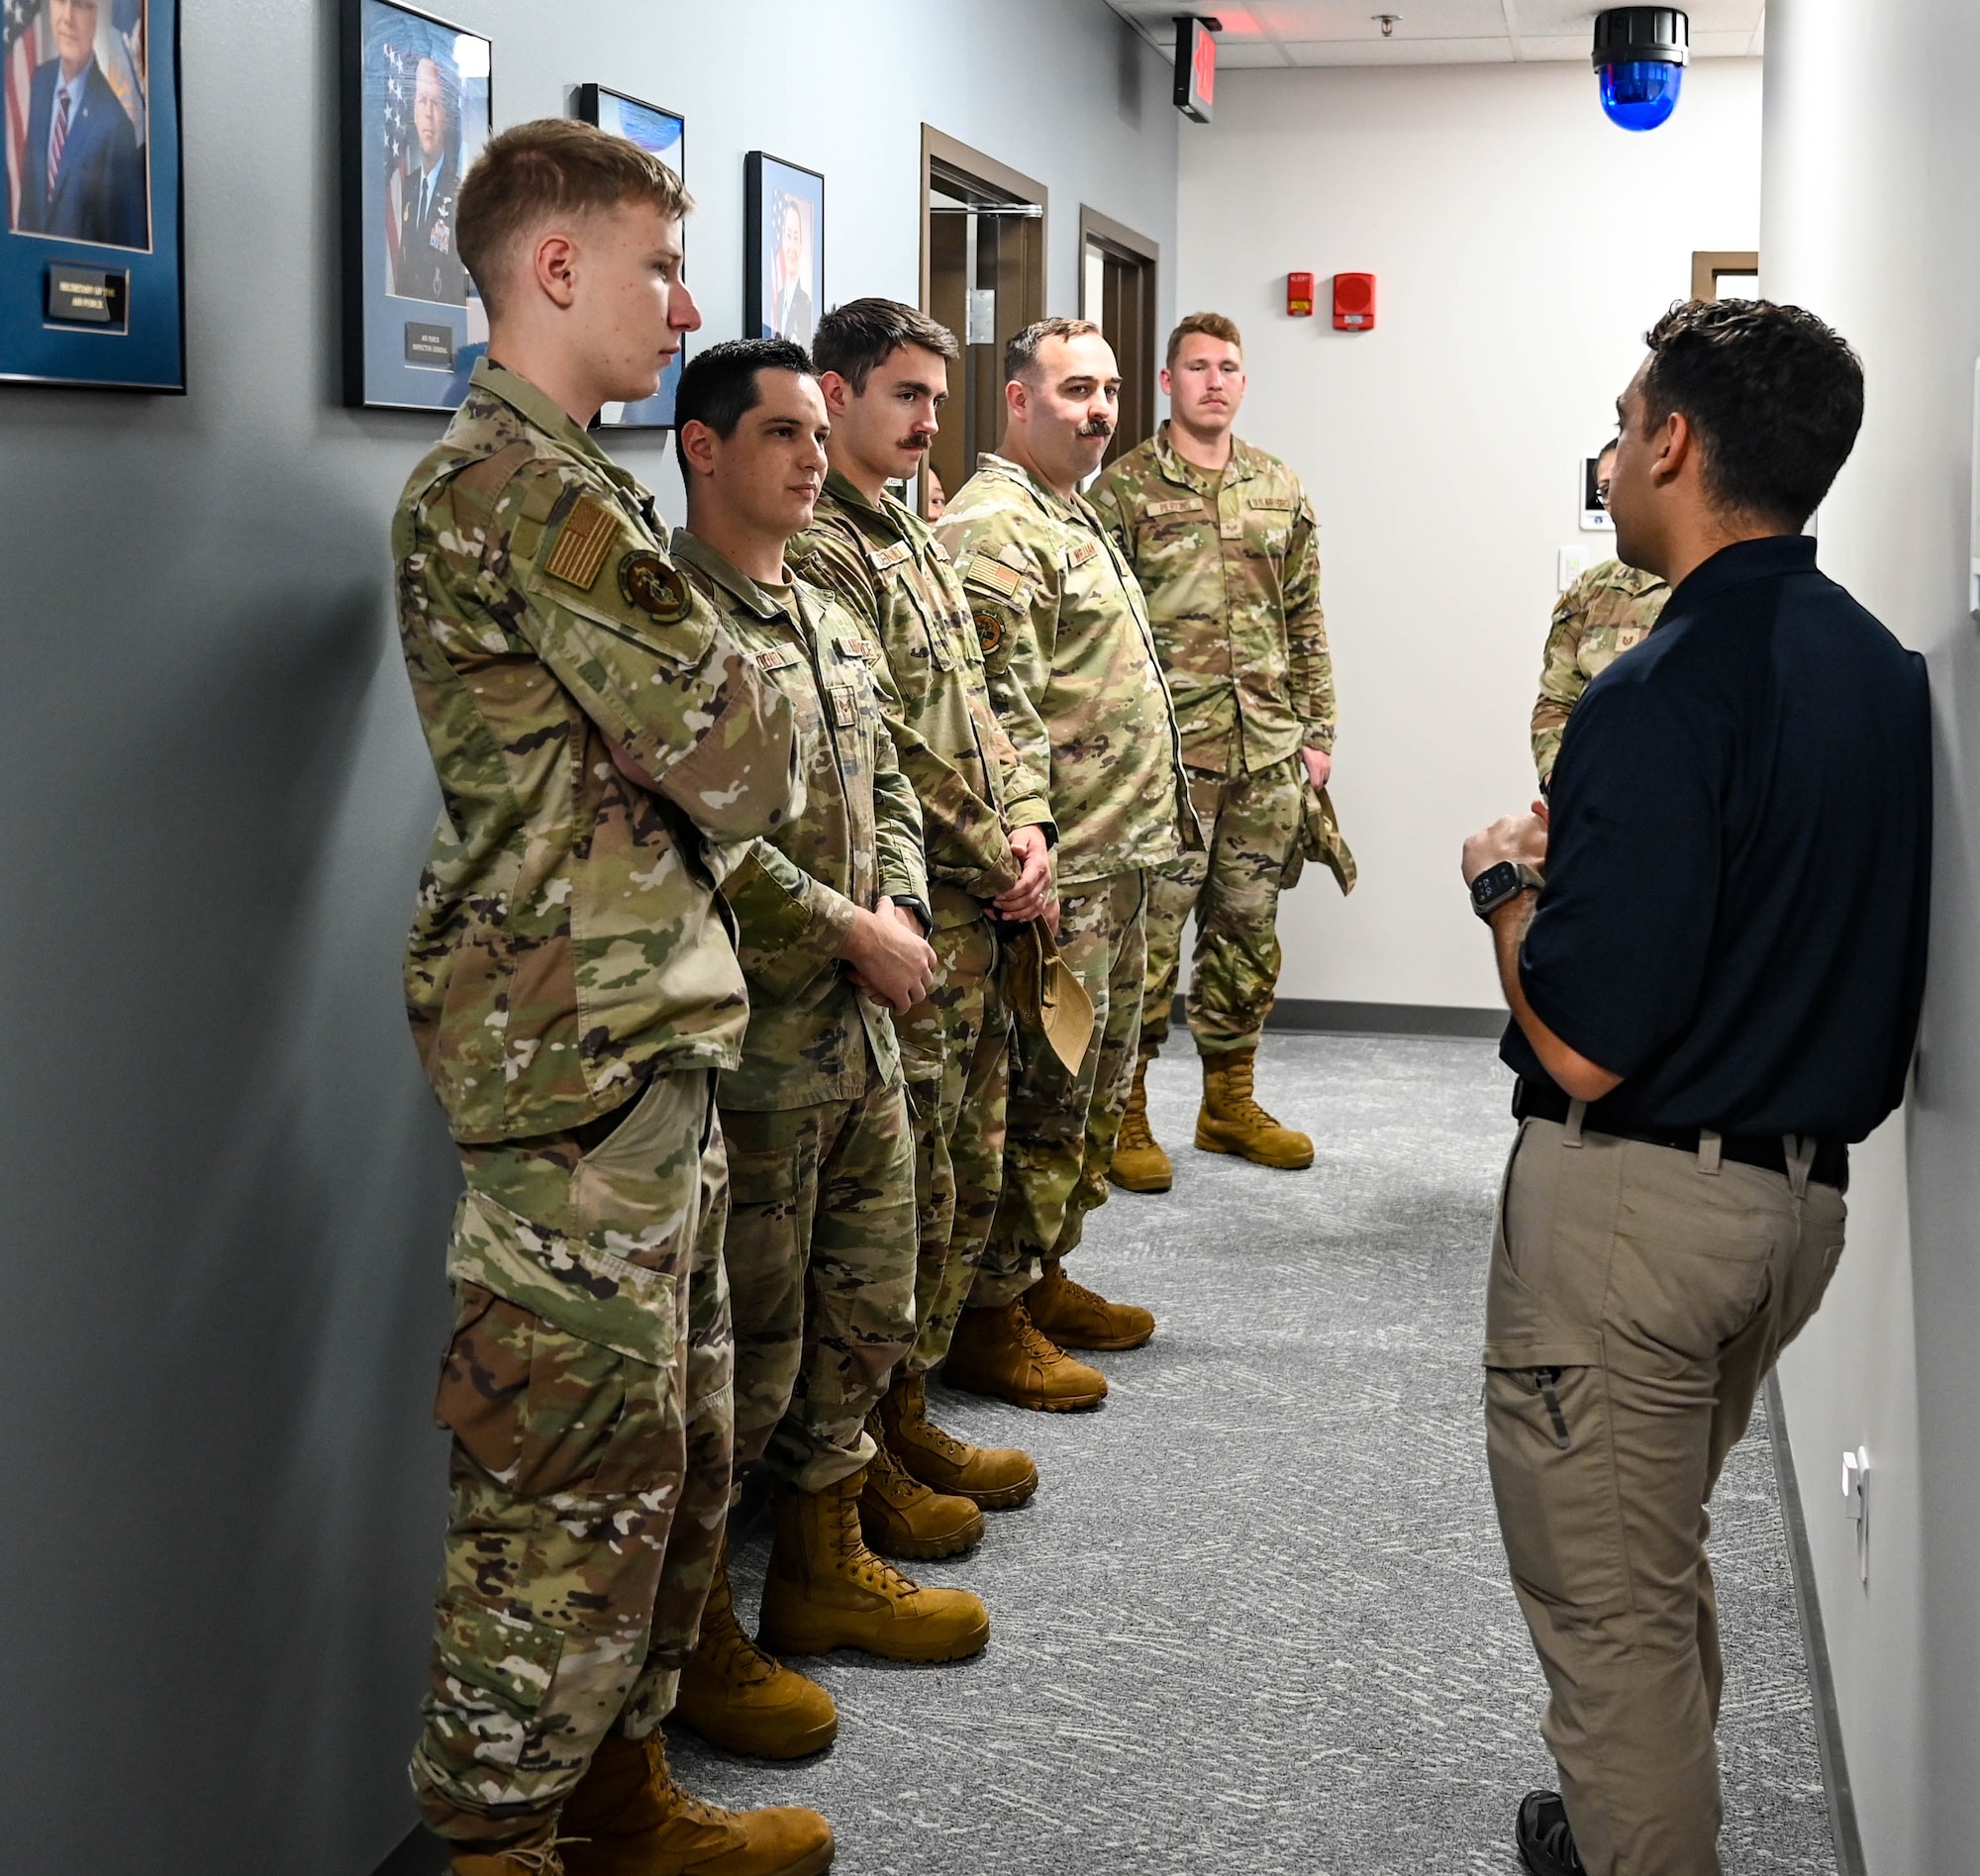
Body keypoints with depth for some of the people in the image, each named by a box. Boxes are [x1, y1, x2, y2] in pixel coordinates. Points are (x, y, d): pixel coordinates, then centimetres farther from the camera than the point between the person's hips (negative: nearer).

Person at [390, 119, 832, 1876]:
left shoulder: (544, 477, 19)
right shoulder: (533, 489, -15)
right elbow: (738, 762, -15)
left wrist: (720, 702, 4)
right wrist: (761, 700, 5)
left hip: (646, 1042, 10)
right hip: (580, 1060, -10)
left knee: (675, 1454, 17)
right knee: (579, 1482, -2)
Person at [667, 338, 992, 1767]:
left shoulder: (829, 621, 15)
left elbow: (888, 792, 19)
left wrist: (903, 916, 0)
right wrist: (851, 935, -16)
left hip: (863, 1028, 9)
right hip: (750, 1043, -9)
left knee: (868, 1309, 17)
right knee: (745, 1343, 0)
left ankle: (823, 1561, 34)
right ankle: (694, 1628, 15)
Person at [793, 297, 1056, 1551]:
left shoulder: (918, 540, 18)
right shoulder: (815, 547, -13)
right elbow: (884, 746, -18)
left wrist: (1029, 822, 2)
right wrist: (997, 859, -12)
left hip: (977, 916, 10)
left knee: (970, 1179, 15)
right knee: (909, 1192, -3)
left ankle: (908, 1416, 28)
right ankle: (854, 1460, 10)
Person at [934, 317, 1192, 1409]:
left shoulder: (1074, 519, 18)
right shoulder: (993, 531, -15)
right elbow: (999, 722, -21)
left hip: (1121, 864, 10)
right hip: (1064, 874, -10)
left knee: (1097, 1089, 17)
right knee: (1040, 1099, -4)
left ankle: (1046, 1275, 29)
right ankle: (989, 1319, 5)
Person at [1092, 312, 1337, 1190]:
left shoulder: (1280, 490, 13)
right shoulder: (1123, 489, -2)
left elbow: (1306, 620, 15)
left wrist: (1316, 731, 11)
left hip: (1268, 754, 5)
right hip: (1167, 753, -5)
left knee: (1247, 928, 12)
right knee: (1148, 933, -3)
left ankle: (1229, 1100, 25)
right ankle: (1124, 1112, 7)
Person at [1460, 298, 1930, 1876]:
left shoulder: (1667, 695, -22)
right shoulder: (1886, 671, 4)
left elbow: (1582, 1043, -24)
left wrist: (1508, 887, -6)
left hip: (1633, 1198, -9)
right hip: (1805, 1193, 9)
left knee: (1609, 1602, 6)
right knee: (1664, 1558, 27)